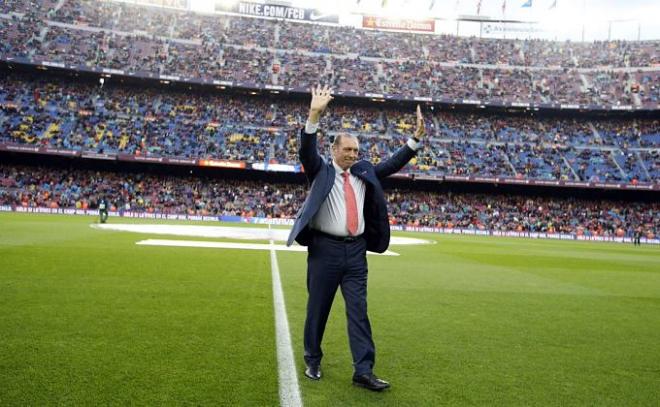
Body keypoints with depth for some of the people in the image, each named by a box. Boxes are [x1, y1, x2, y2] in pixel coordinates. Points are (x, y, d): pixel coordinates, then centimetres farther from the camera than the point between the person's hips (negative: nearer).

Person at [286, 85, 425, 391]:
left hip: (356, 251, 3)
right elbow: (306, 150, -15)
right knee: (318, 308, 8)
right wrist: (315, 114, -28)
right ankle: (312, 361, 26)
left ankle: (364, 371, 4)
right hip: (325, 249, -3)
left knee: (358, 310, 1)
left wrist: (417, 137, 0)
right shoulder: (321, 171, 1)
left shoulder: (364, 172, 13)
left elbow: (393, 164, 11)